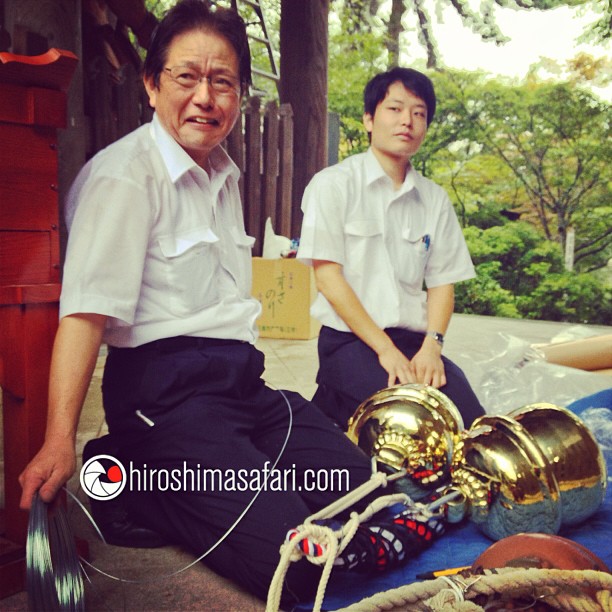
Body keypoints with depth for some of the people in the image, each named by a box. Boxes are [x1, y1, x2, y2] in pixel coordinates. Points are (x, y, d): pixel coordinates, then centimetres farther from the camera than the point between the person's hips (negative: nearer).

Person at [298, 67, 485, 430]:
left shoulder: (435, 200, 13)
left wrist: (431, 345, -10)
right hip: (350, 338, -4)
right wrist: (386, 349, -14)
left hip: (415, 340, 5)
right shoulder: (333, 185, -1)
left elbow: (442, 282, 9)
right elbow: (328, 277, -8)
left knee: (472, 424, -18)